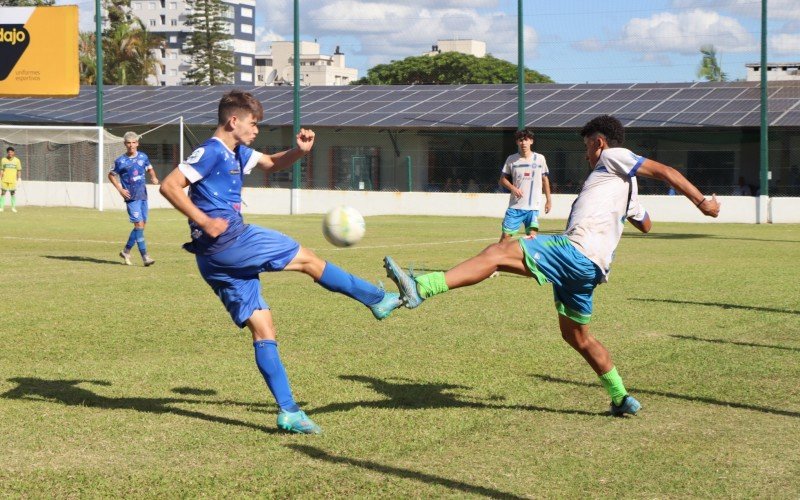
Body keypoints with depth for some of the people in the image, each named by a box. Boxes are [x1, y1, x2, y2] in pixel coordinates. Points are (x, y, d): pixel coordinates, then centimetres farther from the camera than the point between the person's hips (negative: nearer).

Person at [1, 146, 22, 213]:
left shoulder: (17, 160, 2)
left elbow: (19, 170, 3)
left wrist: (19, 178, -4)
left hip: (13, 180, -1)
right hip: (4, 180, 1)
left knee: (13, 193, 4)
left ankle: (13, 207, 12)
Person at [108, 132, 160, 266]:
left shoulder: (143, 157, 6)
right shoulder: (121, 161, -5)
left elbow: (150, 168, 23)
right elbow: (111, 175, 6)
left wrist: (153, 177, 1)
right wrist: (120, 189, -5)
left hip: (143, 195, 6)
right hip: (131, 197, -6)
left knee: (142, 224, 9)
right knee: (139, 224, -14)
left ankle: (126, 251, 24)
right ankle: (145, 256, -13)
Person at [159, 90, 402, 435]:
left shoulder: (237, 153, 20)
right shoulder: (211, 152, -8)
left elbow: (272, 164, 33)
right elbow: (169, 186, -16)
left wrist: (299, 151, 12)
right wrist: (203, 221, -22)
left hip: (221, 259, 10)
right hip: (225, 240, -10)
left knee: (262, 329, 5)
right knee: (308, 260, 1)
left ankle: (288, 411, 4)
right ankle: (380, 300, 15)